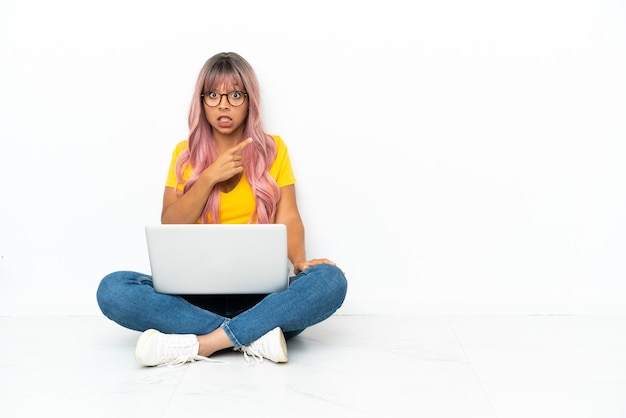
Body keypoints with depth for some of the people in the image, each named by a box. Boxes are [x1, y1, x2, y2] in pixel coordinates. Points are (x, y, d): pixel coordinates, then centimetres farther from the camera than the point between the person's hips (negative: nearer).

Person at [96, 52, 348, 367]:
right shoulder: (185, 153, 10)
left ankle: (200, 344, -30)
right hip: (198, 290, 1)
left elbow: (288, 219, 0)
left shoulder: (273, 149, 9)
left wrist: (300, 261, -20)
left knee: (330, 280, -31)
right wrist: (210, 177, -10)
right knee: (112, 289, -25)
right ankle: (257, 335, -29)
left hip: (260, 292, -1)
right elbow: (170, 230, 2)